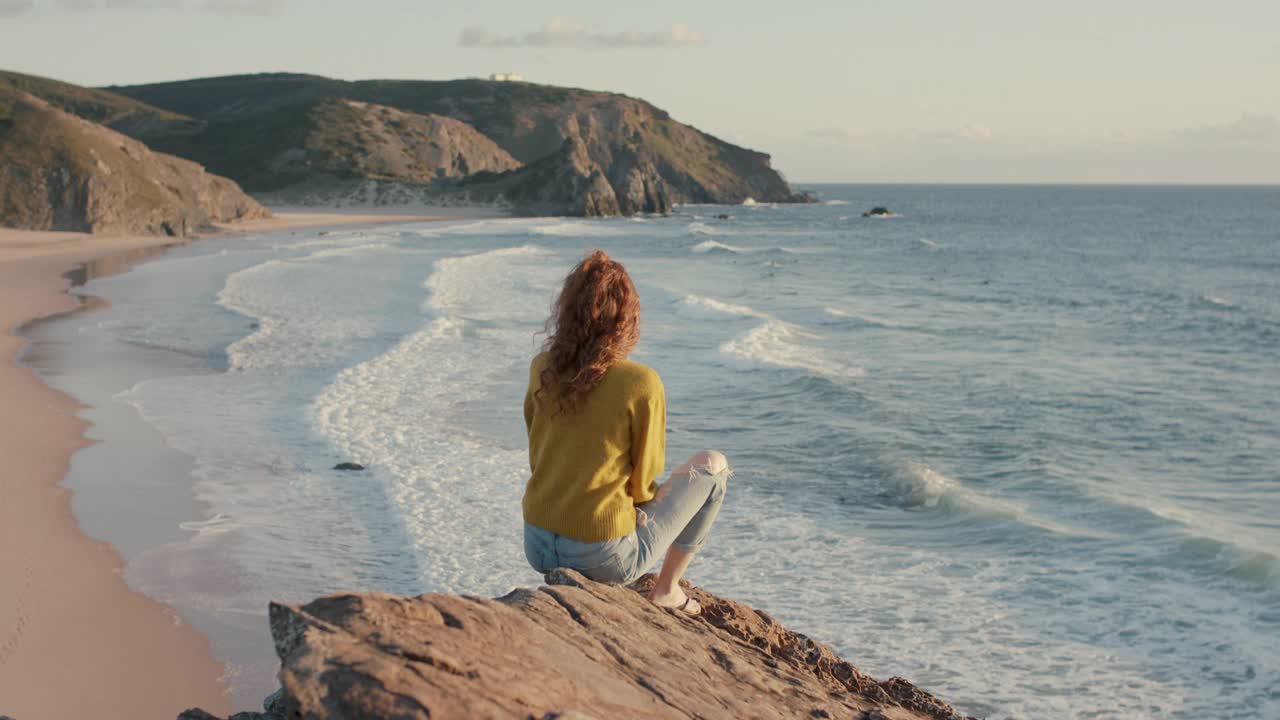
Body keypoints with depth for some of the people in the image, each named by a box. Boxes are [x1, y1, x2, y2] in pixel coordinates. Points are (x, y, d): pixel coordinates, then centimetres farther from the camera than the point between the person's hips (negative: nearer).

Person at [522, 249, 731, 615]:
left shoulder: (542, 369, -3)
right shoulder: (642, 385, -18)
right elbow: (642, 483, -8)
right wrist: (649, 494, 15)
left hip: (537, 547, 6)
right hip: (606, 558, -6)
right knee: (713, 464, 14)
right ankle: (666, 588, 21)